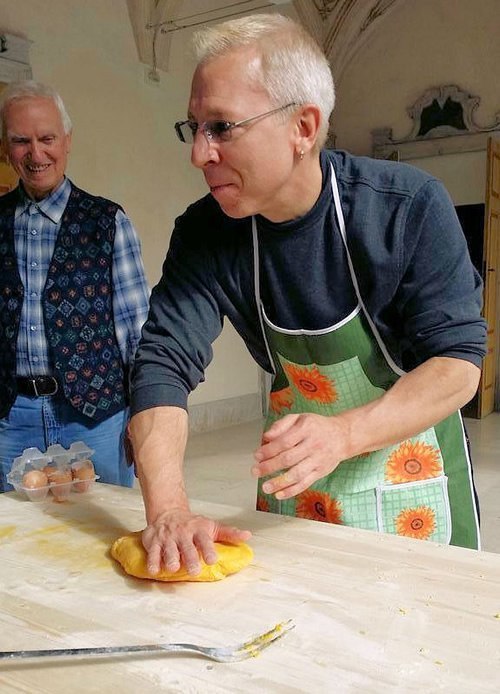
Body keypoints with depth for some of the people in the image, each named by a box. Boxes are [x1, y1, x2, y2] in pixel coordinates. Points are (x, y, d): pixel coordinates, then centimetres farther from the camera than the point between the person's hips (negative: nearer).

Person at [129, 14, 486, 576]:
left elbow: (458, 361, -21)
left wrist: (342, 435, -37)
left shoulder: (409, 206, -22)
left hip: (411, 461, -2)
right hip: (294, 476, 3)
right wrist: (168, 510, -36)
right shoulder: (204, 234, -14)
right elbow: (164, 360, -21)